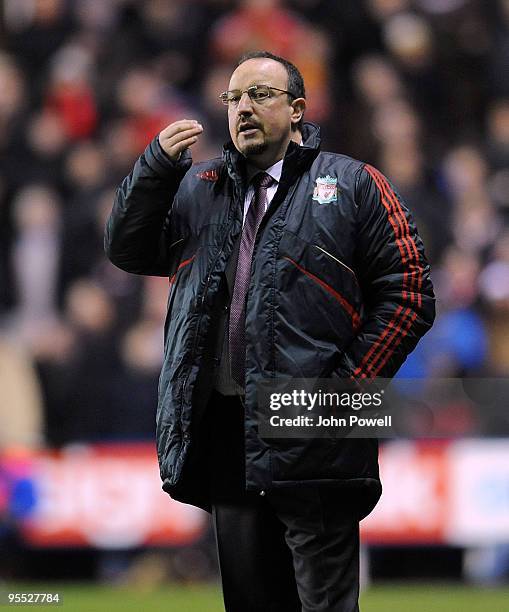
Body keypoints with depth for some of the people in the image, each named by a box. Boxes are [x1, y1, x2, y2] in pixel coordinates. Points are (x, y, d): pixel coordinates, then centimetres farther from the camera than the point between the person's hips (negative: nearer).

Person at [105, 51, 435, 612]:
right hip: (226, 437, 5)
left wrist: (345, 387, -11)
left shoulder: (351, 185, 2)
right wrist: (158, 165, -3)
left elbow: (408, 296, -3)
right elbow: (127, 251, 12)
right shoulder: (199, 188, 18)